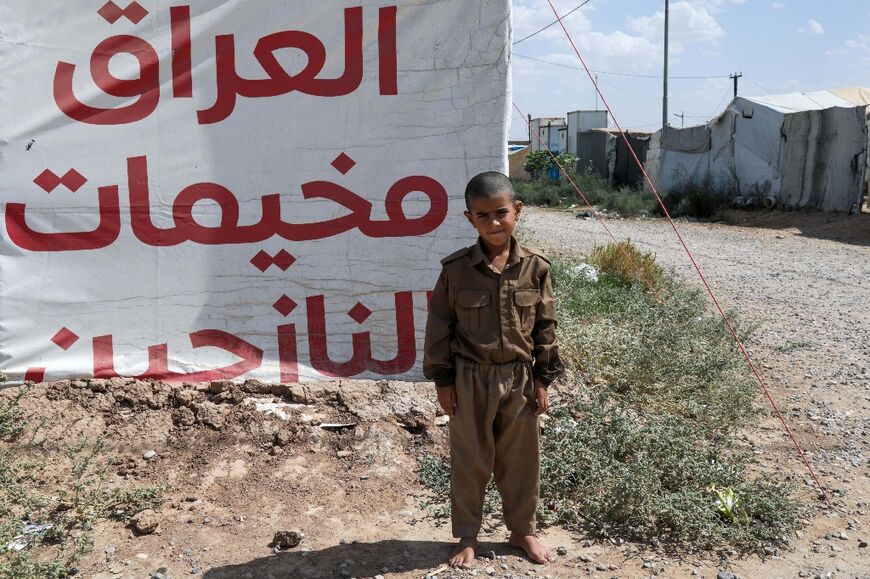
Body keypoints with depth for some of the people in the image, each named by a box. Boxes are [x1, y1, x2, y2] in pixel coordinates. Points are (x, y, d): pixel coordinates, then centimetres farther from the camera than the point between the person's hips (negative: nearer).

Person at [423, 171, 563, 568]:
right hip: (470, 379, -1)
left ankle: (522, 530, 35)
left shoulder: (535, 268, -5)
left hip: (519, 379, 2)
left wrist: (542, 379, 2)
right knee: (469, 461, 11)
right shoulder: (456, 269, -10)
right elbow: (439, 326, -3)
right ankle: (467, 536, 29)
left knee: (520, 459, 15)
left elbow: (545, 327, 2)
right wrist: (443, 380, -3)